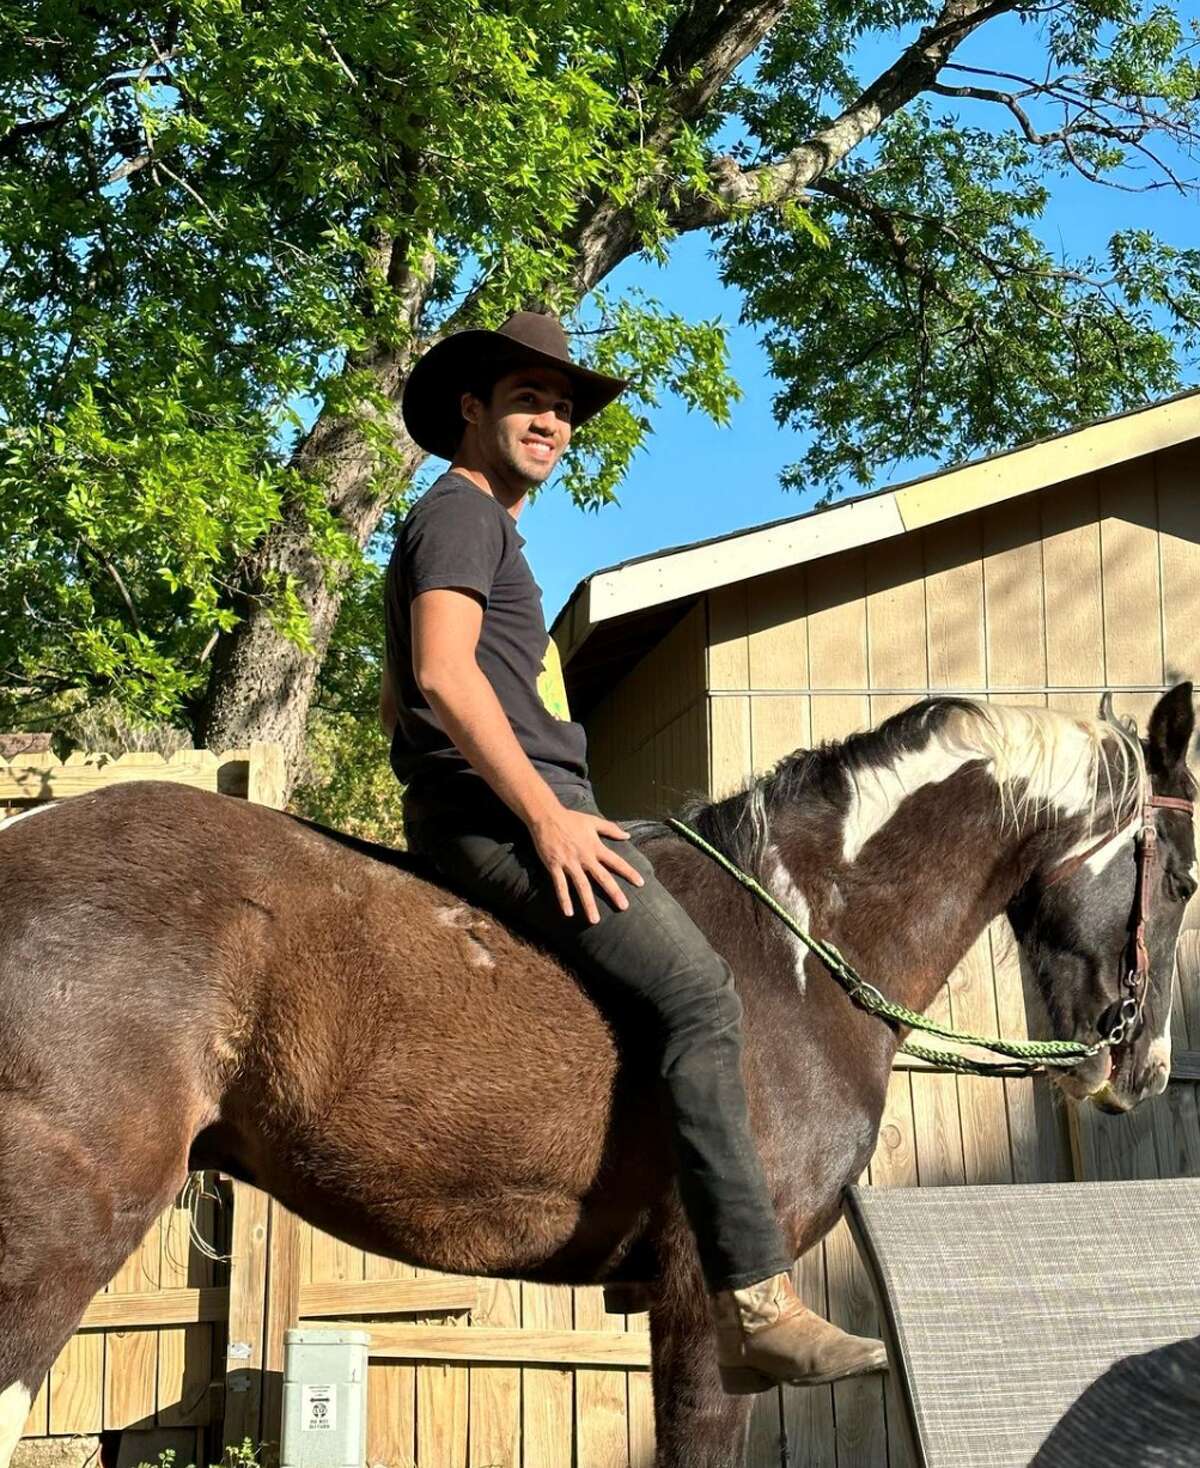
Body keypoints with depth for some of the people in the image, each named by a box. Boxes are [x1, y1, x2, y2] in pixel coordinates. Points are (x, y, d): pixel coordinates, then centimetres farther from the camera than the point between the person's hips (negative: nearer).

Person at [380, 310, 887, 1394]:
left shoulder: (476, 529, 28)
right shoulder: (461, 513, -3)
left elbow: (397, 704, 32)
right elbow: (444, 673, -20)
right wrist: (546, 815, -22)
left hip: (514, 811, 11)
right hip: (503, 810, -11)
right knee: (699, 988, -22)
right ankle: (755, 1308, -25)